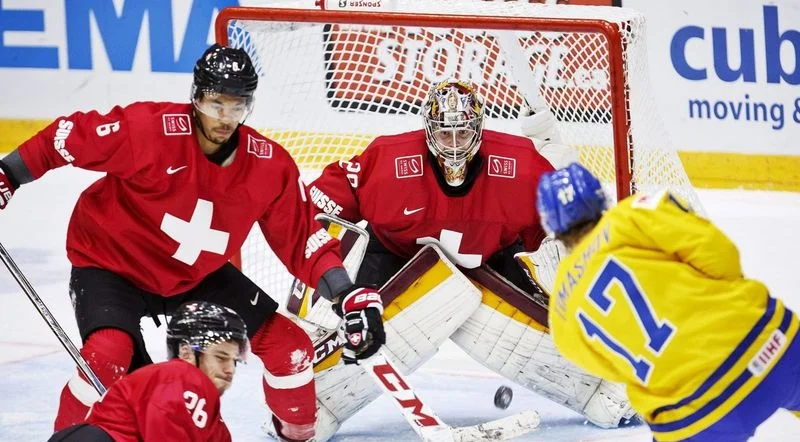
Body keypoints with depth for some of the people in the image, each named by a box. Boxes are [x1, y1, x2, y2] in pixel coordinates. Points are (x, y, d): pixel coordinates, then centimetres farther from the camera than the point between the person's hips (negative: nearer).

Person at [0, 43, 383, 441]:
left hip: (196, 275, 5)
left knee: (288, 344, 2)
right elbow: (70, 137, -20)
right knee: (108, 355, -32)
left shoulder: (269, 166, -13)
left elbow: (301, 238, -6)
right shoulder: (149, 129, -28)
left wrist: (349, 296, -15)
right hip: (111, 262, -5)